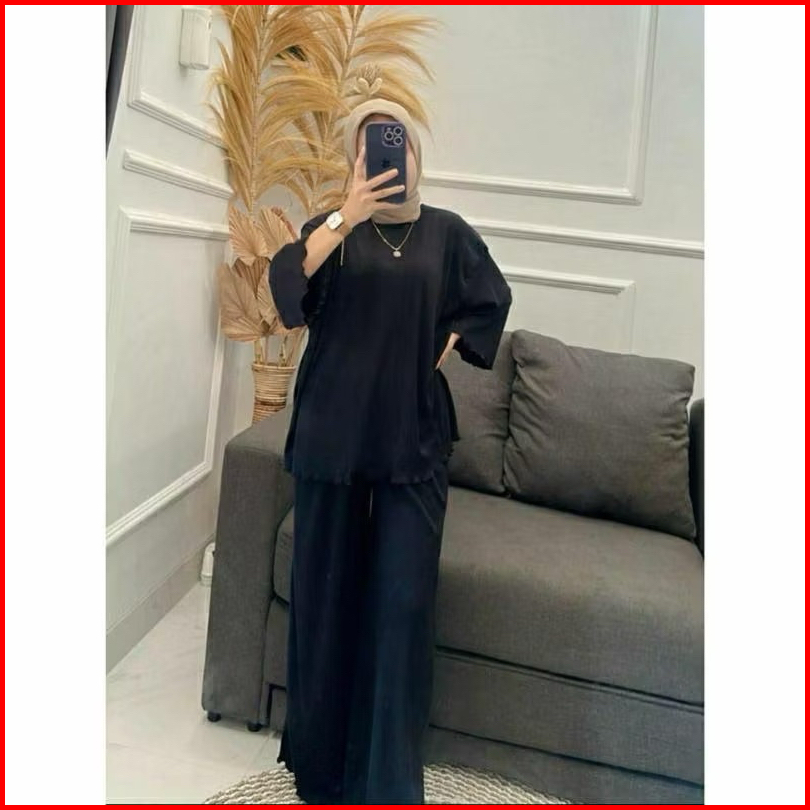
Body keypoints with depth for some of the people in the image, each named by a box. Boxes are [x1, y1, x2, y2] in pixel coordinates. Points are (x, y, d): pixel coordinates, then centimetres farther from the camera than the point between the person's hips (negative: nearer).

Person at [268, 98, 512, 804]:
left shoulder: (446, 231, 9)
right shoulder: (334, 227, 6)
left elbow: (491, 299, 20)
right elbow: (288, 283, -13)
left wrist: (447, 347, 6)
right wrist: (345, 218, -26)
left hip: (414, 435, 0)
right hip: (333, 429, 0)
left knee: (403, 599, -2)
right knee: (326, 587, 6)